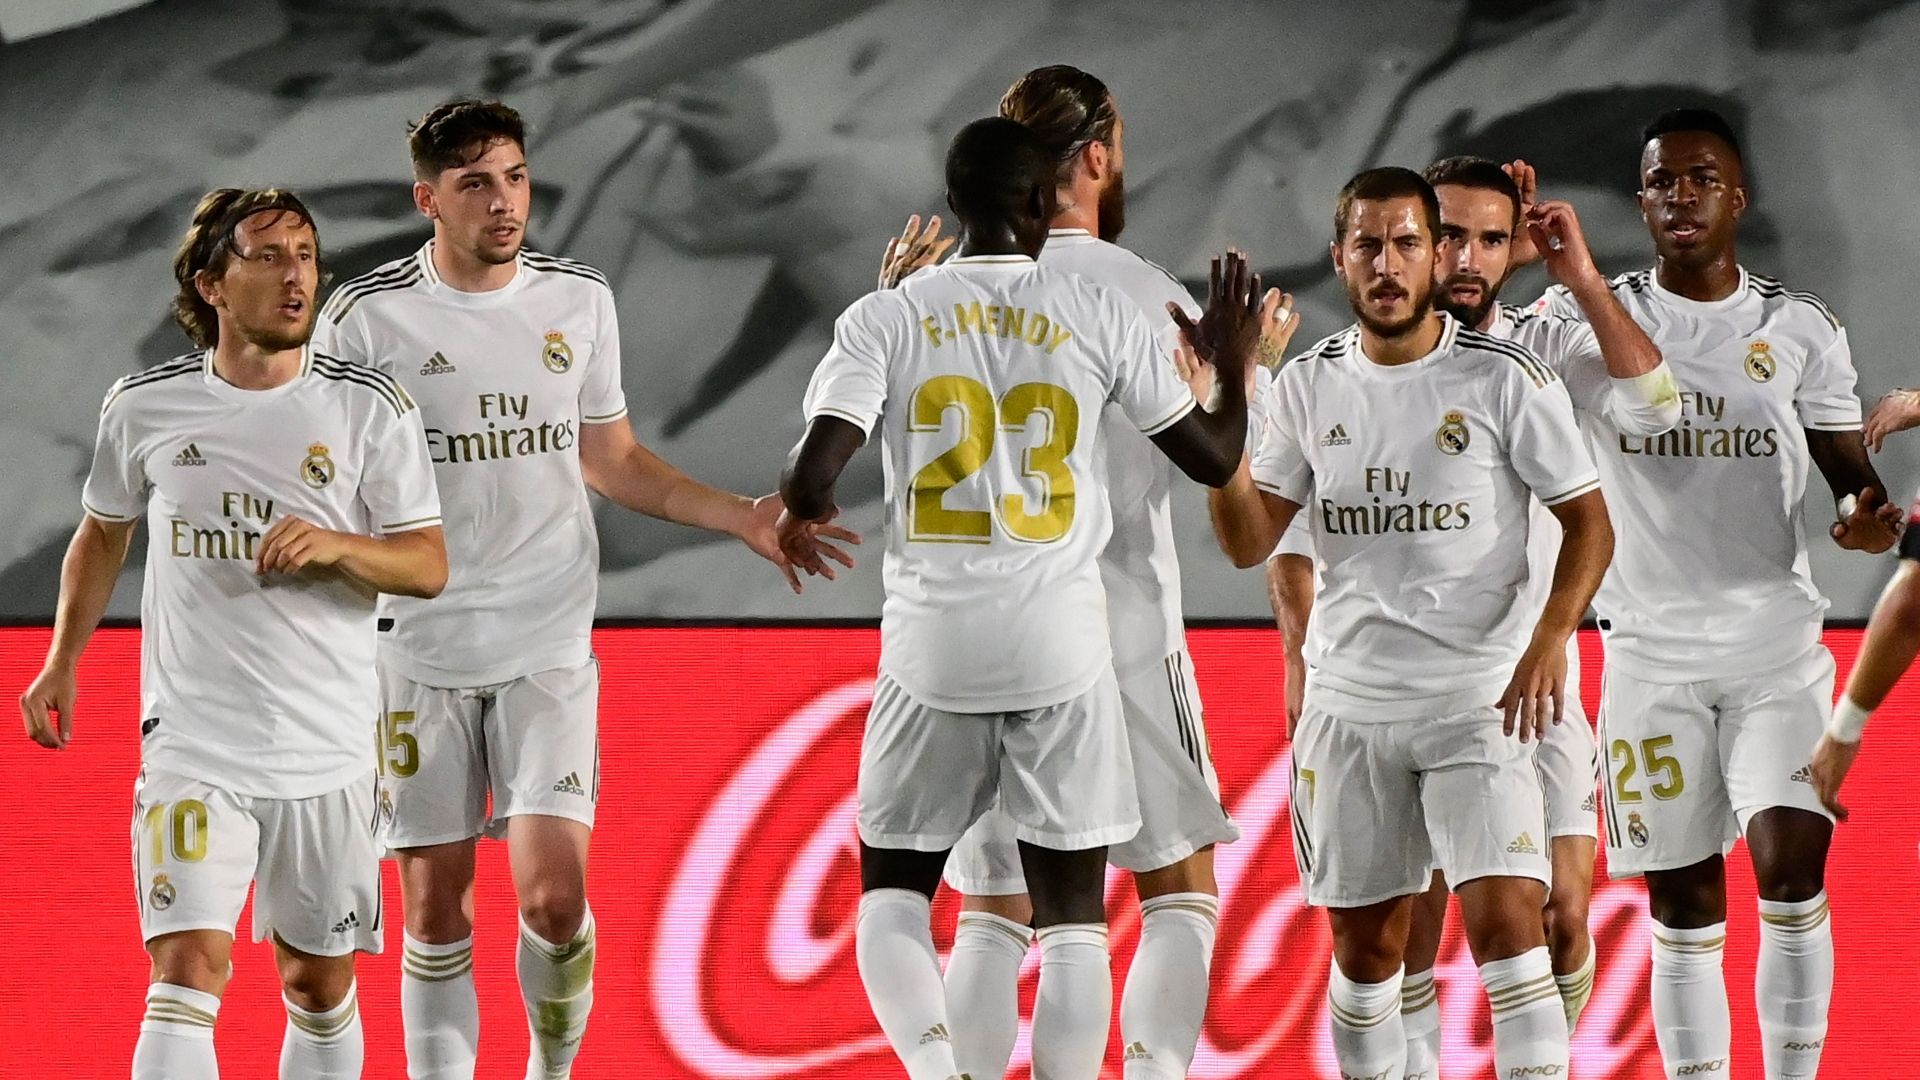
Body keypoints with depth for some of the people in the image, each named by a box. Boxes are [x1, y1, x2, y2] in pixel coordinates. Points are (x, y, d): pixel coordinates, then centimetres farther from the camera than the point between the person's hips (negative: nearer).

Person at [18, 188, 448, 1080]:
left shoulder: (371, 408, -3)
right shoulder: (145, 406, 1)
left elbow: (428, 565, -3)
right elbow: (104, 531, 19)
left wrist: (336, 545, -21)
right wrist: (61, 663, 17)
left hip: (329, 752, 1)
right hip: (193, 744, -1)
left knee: (319, 983, 11)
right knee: (189, 969, -16)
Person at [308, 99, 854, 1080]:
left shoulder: (578, 300, 5)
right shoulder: (366, 319, -4)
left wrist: (743, 518, 8)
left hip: (549, 648, 1)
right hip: (420, 652, -1)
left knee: (554, 896, -9)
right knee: (434, 909, 3)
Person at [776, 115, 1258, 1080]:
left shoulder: (885, 319, -2)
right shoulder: (1101, 317, -1)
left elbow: (812, 476, -12)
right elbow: (1213, 460, 7)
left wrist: (800, 516, 12)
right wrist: (1233, 366, 26)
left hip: (932, 645, 0)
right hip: (1060, 645, 0)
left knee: (892, 888, 15)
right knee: (1072, 913, 7)